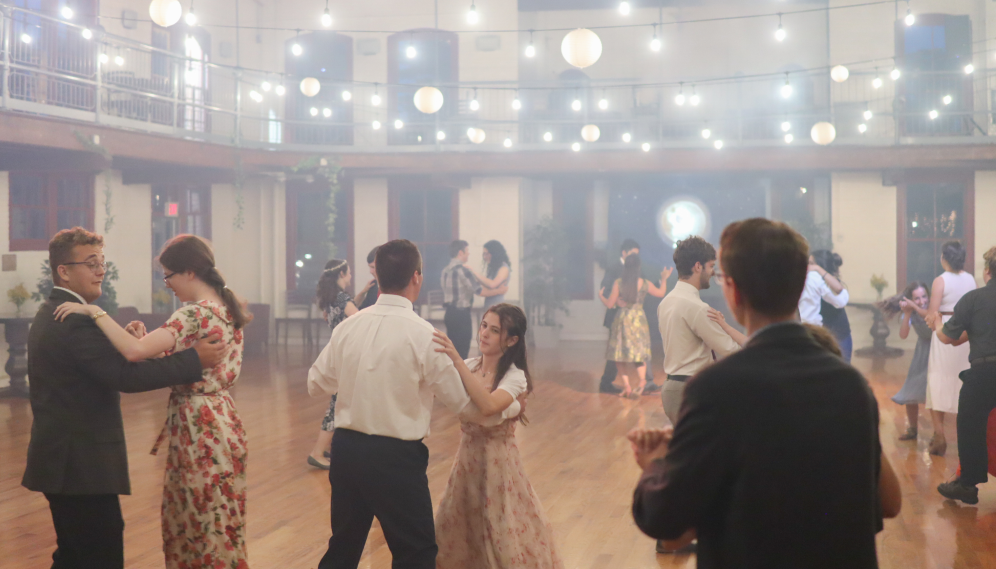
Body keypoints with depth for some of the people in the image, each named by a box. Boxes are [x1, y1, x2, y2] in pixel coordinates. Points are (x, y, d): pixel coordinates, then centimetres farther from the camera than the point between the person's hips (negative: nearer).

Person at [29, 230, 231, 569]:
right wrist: (194, 360, -22)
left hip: (61, 459, 11)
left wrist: (125, 339, -5)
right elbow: (127, 377, -26)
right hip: (82, 464, -11)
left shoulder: (51, 315, 14)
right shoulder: (78, 322, -19)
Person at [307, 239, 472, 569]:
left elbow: (316, 383, 12)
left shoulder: (348, 327, 0)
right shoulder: (422, 334, -14)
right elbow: (460, 402, -5)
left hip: (346, 448, 6)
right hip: (396, 456, -6)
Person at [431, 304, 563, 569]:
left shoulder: (515, 377, -16)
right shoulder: (469, 367, 1)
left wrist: (456, 360, -38)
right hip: (467, 457, 5)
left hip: (496, 461, -5)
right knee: (457, 532, 16)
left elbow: (488, 406, -35)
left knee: (501, 540, 5)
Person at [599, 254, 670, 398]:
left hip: (622, 320, -1)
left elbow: (610, 304, -4)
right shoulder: (644, 283, -6)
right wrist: (664, 279, 26)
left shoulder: (618, 283, -10)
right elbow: (661, 293, 11)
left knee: (620, 353, 9)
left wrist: (601, 296, 16)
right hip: (638, 319, 1)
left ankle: (627, 386, 2)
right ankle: (642, 380, -12)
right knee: (639, 352, 11)